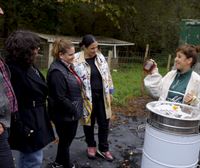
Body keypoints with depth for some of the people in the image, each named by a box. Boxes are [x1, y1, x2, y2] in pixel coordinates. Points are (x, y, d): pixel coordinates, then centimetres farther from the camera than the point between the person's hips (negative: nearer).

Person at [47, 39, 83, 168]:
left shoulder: (68, 67, 6)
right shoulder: (57, 72, -24)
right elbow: (60, 98, -27)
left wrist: (76, 109, 13)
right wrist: (74, 110, -17)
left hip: (72, 113, 9)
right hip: (65, 115, -9)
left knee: (68, 139, 23)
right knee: (65, 141, 11)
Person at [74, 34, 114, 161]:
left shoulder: (100, 57, 2)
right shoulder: (76, 60, -13)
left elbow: (107, 75, 10)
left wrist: (110, 92, 11)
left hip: (102, 96, 4)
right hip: (87, 97, -3)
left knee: (104, 122, 9)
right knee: (89, 122, 13)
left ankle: (103, 149, 25)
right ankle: (91, 146, 35)